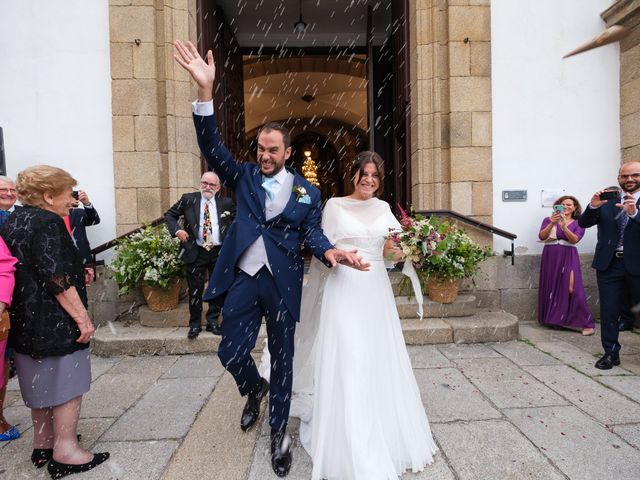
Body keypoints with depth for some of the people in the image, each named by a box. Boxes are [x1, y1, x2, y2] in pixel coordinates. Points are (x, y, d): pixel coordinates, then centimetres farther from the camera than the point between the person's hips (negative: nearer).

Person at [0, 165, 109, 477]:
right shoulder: (46, 222, -18)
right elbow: (57, 278, -24)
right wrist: (82, 318, -20)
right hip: (55, 321, -10)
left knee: (42, 382, 19)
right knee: (67, 383, 3)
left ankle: (43, 445, 32)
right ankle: (65, 451, 12)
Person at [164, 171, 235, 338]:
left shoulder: (226, 202, 2)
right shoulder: (188, 199, 0)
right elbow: (169, 215, 6)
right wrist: (176, 230, -11)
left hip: (220, 252, 1)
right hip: (196, 252, -1)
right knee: (195, 290, 5)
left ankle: (213, 321, 27)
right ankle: (195, 324, 22)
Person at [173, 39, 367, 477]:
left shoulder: (307, 191, 4)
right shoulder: (245, 176, 6)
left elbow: (312, 231, -2)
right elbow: (212, 147, -6)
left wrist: (329, 251, -26)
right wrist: (205, 90, -18)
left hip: (283, 283, -1)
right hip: (242, 279, 2)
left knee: (283, 359, 9)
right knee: (231, 352, 6)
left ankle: (279, 432, 30)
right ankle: (255, 390, 41)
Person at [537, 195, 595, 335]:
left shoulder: (578, 223, 8)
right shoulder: (549, 220, 9)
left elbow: (574, 239, -9)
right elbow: (542, 236, -5)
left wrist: (564, 226, -23)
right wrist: (552, 224, -20)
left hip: (568, 257, -1)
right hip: (550, 257, 2)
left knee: (572, 289, -13)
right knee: (551, 288, 3)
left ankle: (587, 324, -6)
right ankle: (554, 319, 17)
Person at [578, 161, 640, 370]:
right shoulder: (607, 201, 6)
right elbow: (583, 223, 0)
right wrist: (593, 207, -17)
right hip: (609, 264, 2)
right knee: (609, 312, 7)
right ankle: (611, 353, 19)